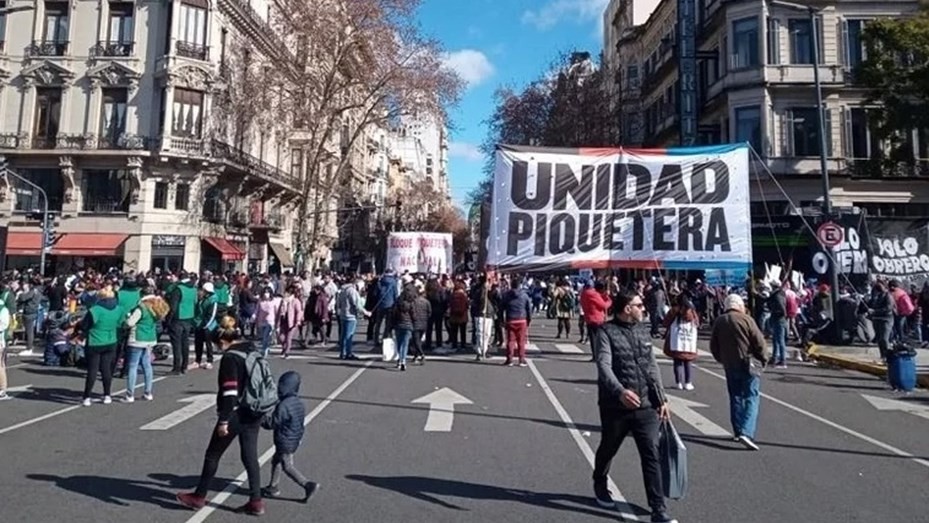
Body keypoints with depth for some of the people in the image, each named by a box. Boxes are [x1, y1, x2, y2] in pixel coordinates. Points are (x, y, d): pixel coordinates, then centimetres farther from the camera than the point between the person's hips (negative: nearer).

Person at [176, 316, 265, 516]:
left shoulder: (230, 357, -16)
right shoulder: (253, 350, 8)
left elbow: (229, 391, -21)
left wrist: (223, 421, -17)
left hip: (236, 415, -7)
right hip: (254, 414, 7)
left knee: (213, 455, 12)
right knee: (250, 456, 12)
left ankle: (199, 497, 28)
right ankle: (256, 501, 14)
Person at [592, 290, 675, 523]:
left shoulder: (642, 332, 9)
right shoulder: (606, 331, -10)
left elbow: (652, 368, 13)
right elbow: (604, 366, -22)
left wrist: (661, 399, 7)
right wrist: (620, 391, -38)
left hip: (645, 406, 4)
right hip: (615, 406, -4)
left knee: (652, 456, 0)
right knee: (608, 449, 17)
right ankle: (600, 485, 44)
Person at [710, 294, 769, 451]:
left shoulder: (719, 322, 7)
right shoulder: (746, 319, -7)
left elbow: (713, 346, 10)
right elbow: (759, 342, -8)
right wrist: (763, 359, 6)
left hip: (729, 366, 5)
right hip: (748, 363, -5)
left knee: (735, 398, 15)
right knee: (751, 398, -5)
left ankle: (738, 432, 20)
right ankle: (746, 432, -19)